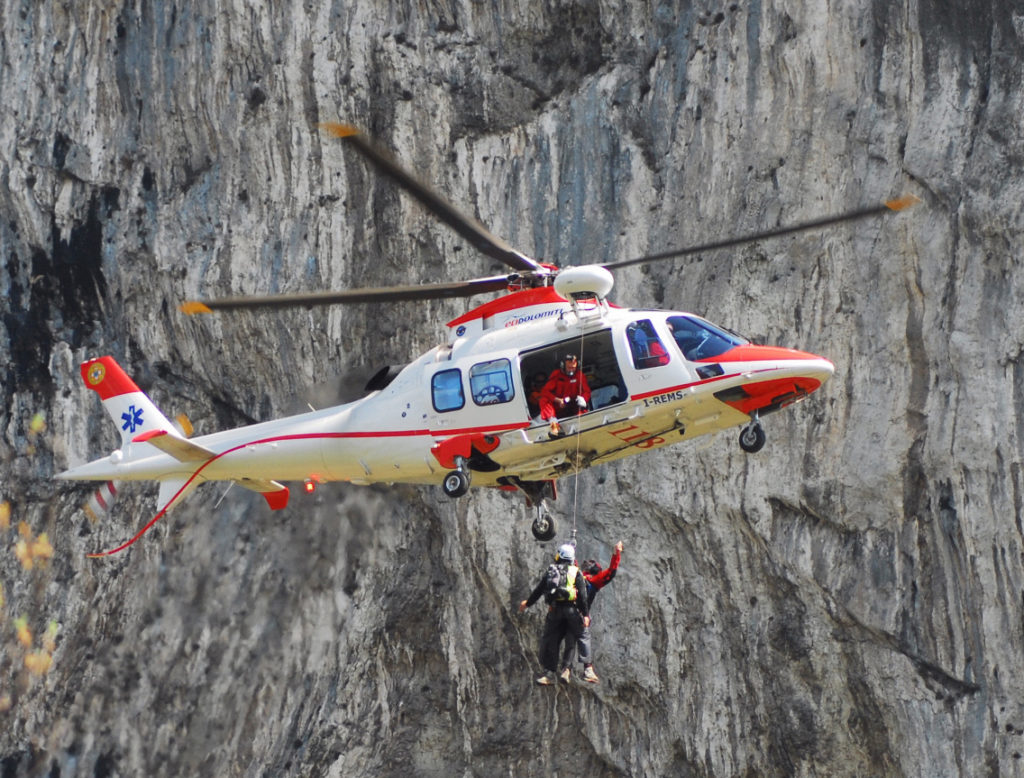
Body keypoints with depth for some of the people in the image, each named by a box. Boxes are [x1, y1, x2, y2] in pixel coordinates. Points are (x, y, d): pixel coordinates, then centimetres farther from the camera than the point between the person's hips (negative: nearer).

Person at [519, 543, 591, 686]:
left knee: (550, 642, 7)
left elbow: (538, 590, 16)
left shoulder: (550, 571, 11)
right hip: (572, 609, -1)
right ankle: (566, 669, -6)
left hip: (554, 611, 1)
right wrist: (585, 614, -2)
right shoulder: (576, 572, 5)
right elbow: (582, 595, -3)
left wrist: (527, 603, 31)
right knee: (570, 643, 8)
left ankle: (549, 673, 3)